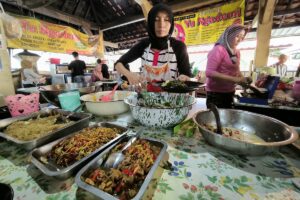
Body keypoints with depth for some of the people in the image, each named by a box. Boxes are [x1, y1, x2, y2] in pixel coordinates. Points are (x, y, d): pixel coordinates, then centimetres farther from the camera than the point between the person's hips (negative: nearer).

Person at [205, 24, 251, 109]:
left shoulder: (237, 52, 11)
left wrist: (242, 79, 1)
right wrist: (234, 79, -23)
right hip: (215, 93, -8)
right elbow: (209, 72, -22)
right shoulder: (219, 50, -12)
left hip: (230, 93, 8)